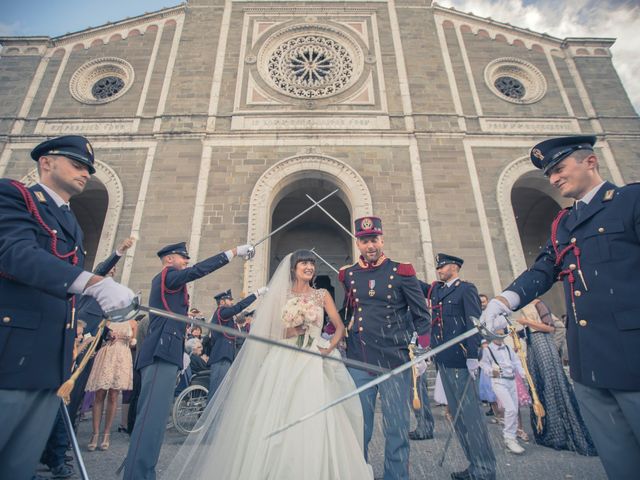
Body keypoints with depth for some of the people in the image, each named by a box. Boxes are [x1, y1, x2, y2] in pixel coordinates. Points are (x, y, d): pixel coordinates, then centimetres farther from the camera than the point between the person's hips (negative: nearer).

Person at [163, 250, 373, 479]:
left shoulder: (322, 295, 9)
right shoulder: (281, 295, 8)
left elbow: (340, 326, 6)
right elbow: (271, 333, 6)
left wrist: (329, 348, -10)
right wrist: (292, 331, -11)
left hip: (314, 363, 0)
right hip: (285, 362, 0)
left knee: (314, 422, -6)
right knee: (278, 419, -3)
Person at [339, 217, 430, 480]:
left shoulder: (401, 272, -2)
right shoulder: (347, 275, 5)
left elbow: (422, 316, 4)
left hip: (394, 361, -2)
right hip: (357, 362, 2)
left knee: (397, 428, 9)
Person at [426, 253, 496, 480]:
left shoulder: (466, 289, -5)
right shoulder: (435, 289, 15)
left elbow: (474, 322, -12)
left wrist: (473, 356, -17)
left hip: (459, 361, -8)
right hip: (443, 360, 8)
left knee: (470, 414, -1)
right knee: (457, 414, 14)